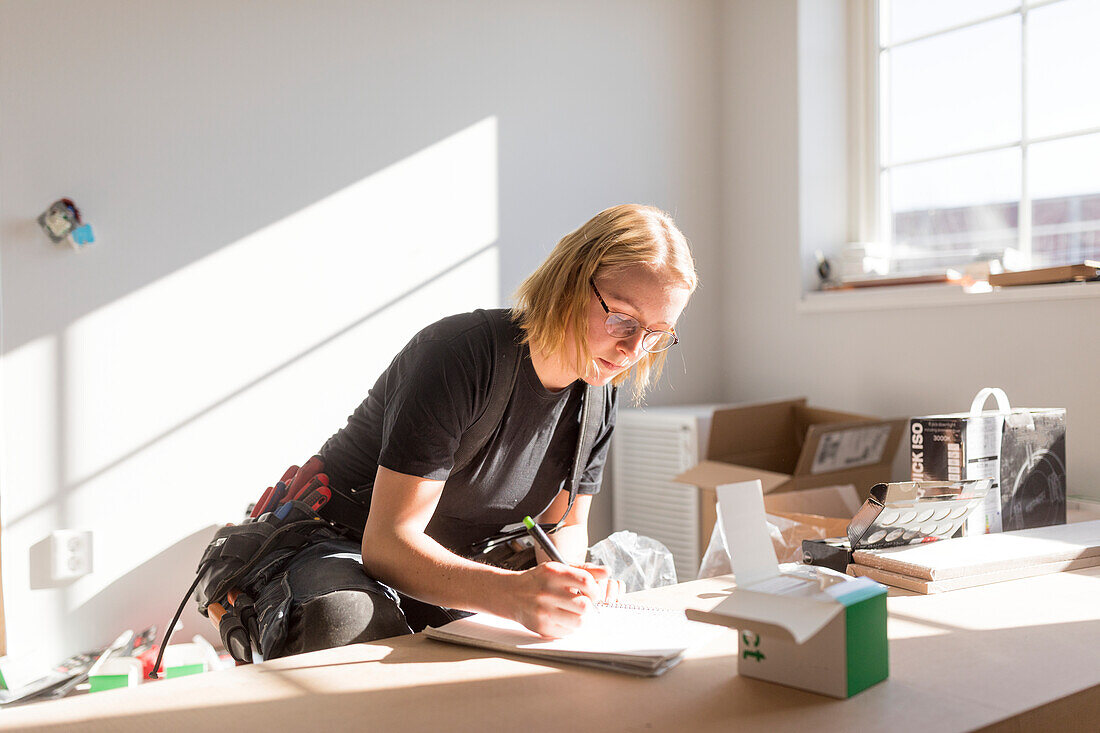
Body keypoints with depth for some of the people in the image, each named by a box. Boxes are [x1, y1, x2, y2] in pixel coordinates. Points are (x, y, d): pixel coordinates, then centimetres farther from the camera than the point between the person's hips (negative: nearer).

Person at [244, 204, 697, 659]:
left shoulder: (597, 393, -3)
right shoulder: (460, 354, -26)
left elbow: (566, 525, 6)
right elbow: (387, 542, -30)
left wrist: (563, 575, -20)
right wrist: (513, 593, -47)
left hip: (453, 577, 7)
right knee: (348, 622, -41)